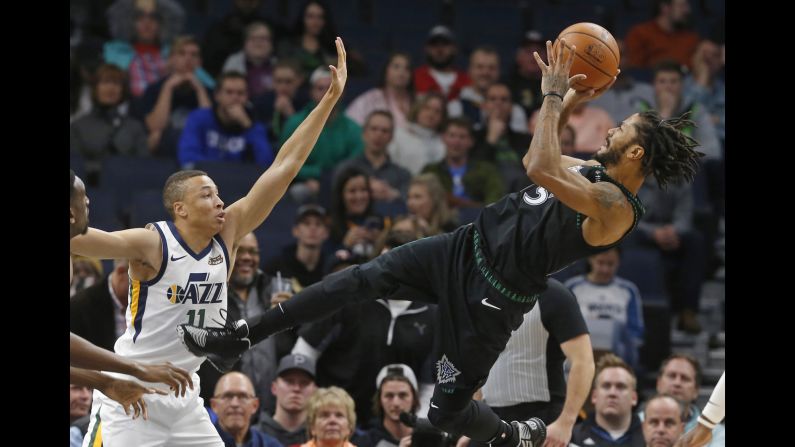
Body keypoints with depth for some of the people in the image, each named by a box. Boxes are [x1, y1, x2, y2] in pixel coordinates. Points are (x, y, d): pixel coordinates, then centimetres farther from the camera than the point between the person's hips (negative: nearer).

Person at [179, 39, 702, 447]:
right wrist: (572, 102, 15)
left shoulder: (617, 209, -23)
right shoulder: (594, 171, 7)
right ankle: (240, 337, -7)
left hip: (492, 296, -8)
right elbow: (540, 161, 27)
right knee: (365, 276, -8)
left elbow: (541, 170, -35)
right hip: (469, 247, 8)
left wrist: (553, 95, -25)